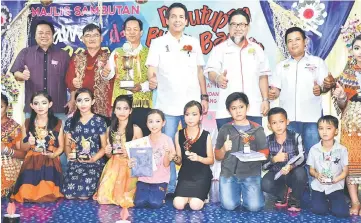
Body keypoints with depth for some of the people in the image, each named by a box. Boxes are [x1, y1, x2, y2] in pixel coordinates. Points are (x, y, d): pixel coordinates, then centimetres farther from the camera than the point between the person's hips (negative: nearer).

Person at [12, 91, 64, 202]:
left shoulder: (58, 123, 3)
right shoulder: (27, 124, 7)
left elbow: (61, 147, 4)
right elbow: (23, 148, 11)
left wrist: (53, 154, -18)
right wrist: (29, 143, -13)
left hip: (50, 164, -1)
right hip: (31, 164, 2)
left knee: (49, 197, -17)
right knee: (27, 195, -13)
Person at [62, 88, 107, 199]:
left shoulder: (99, 121, 2)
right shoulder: (70, 121, 11)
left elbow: (104, 147, 2)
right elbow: (67, 145, 15)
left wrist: (93, 159, -16)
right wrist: (69, 154, -9)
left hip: (94, 162, -2)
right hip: (75, 162, 3)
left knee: (84, 195, -24)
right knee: (69, 194, -20)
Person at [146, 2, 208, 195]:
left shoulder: (193, 43, 10)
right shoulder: (158, 43, 2)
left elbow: (199, 72, 13)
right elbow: (152, 70, -7)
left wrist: (204, 96, 8)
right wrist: (152, 80, -30)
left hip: (192, 103, 2)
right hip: (167, 104, -2)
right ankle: (169, 188, 13)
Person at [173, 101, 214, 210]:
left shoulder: (206, 135, -4)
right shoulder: (179, 135, 3)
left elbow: (211, 160, -1)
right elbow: (180, 160, 8)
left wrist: (198, 158, -20)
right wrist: (175, 159, -16)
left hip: (202, 175, -2)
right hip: (185, 174, 2)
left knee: (195, 205, -22)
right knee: (178, 204, -19)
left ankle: (201, 196, 12)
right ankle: (189, 196, 14)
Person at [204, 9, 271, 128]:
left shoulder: (257, 49, 15)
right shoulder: (219, 49, 7)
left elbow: (263, 76, 16)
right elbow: (210, 72, -3)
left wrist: (266, 100, 8)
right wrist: (217, 78, -27)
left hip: (253, 109, 2)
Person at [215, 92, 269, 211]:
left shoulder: (257, 129, 3)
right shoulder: (225, 129, 6)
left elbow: (265, 153, 2)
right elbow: (218, 157, 10)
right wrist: (224, 149, -11)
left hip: (251, 174, -1)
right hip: (229, 173, 1)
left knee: (254, 206, -17)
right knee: (229, 206, -16)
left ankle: (245, 193, 15)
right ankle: (237, 192, 16)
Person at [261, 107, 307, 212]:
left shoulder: (295, 137, -8)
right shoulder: (267, 141, -4)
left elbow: (301, 157, -19)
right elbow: (263, 165, -7)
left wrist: (291, 166, -39)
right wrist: (274, 159, -27)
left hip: (292, 174, -1)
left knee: (300, 172, -36)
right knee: (265, 184, -31)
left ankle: (294, 200, -5)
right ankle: (284, 194, 4)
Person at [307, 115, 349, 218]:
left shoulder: (342, 149, -7)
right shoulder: (314, 149, -3)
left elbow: (345, 171, -2)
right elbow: (311, 170, 5)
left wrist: (335, 180, -21)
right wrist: (317, 175, -19)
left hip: (335, 187, -1)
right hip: (318, 186, 1)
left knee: (340, 212, -18)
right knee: (318, 210, -19)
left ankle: (331, 201, 16)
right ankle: (324, 200, 16)